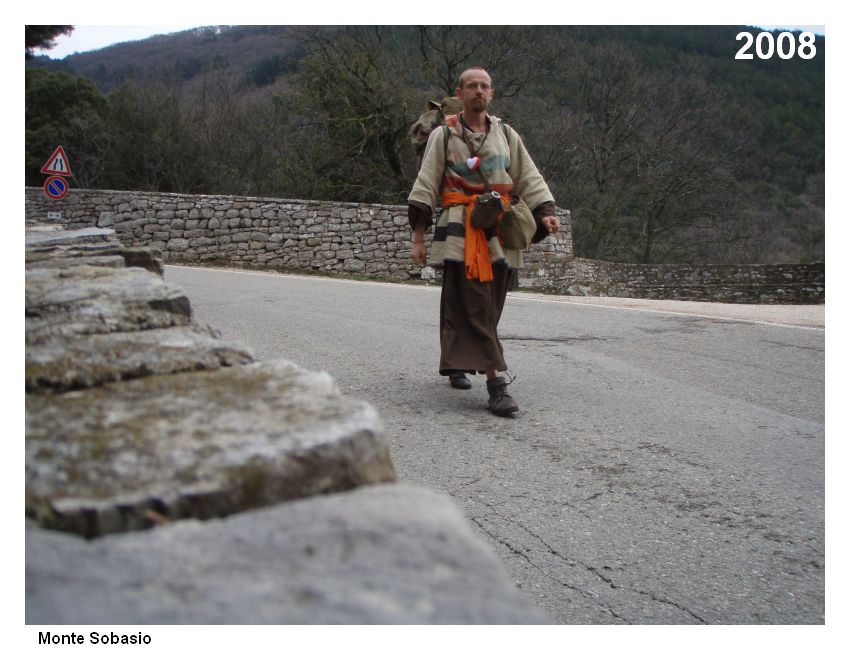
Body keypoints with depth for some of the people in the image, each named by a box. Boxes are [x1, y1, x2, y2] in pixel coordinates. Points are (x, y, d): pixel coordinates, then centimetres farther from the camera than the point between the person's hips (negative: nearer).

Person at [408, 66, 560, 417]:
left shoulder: (506, 135, 18)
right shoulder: (443, 136, 8)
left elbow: (530, 179, 15)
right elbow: (425, 187, 5)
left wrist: (545, 213, -3)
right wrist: (418, 237, -2)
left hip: (500, 232, 4)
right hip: (461, 233, -4)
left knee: (489, 309, 7)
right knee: (477, 308, -13)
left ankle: (457, 365, 27)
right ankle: (497, 382, -18)